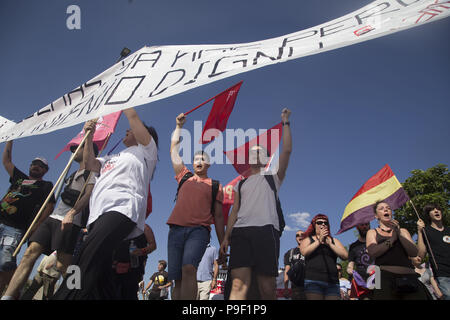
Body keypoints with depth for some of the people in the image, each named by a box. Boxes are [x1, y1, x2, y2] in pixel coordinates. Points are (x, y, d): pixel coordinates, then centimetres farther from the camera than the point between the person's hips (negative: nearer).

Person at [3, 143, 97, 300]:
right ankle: (8, 295, -13)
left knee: (62, 266, -14)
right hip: (53, 217, 8)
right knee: (30, 253, -8)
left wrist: (72, 212, -29)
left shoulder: (92, 171, 3)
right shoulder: (73, 175, 30)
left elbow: (88, 194, -14)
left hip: (70, 221, -8)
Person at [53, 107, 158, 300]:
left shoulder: (146, 149, 17)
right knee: (100, 272, -2)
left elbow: (132, 116, 10)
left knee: (90, 254, -31)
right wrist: (89, 135, 27)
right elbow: (90, 163, 31)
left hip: (122, 209, -8)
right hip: (98, 214, 8)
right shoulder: (113, 158, 40)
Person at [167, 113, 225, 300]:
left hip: (199, 230, -3)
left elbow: (218, 216, 13)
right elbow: (174, 150, 23)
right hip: (176, 229, 3)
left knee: (188, 268, -26)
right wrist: (179, 126, 25)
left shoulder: (215, 186, 15)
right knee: (177, 279, -1)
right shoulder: (184, 177, 21)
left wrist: (222, 245, 9)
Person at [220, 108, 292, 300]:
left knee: (267, 290, -7)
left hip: (266, 230, -2)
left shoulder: (273, 176, 22)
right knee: (239, 285, -15)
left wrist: (285, 123, 16)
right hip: (240, 232, 2)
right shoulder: (241, 185, 31)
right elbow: (234, 211, 22)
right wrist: (226, 237, 10)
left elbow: (287, 150, 10)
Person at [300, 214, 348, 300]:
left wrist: (329, 243, -1)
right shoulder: (308, 239, 15)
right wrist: (319, 241, -3)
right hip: (313, 280, -2)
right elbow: (304, 252, -6)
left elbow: (345, 256, 6)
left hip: (332, 282, 3)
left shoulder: (333, 241, 21)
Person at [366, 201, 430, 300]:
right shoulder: (372, 232, 16)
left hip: (409, 277, 3)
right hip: (386, 277, -2)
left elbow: (414, 253, 6)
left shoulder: (402, 231, 23)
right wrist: (392, 238, -1)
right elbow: (373, 253, -4)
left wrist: (399, 234, -6)